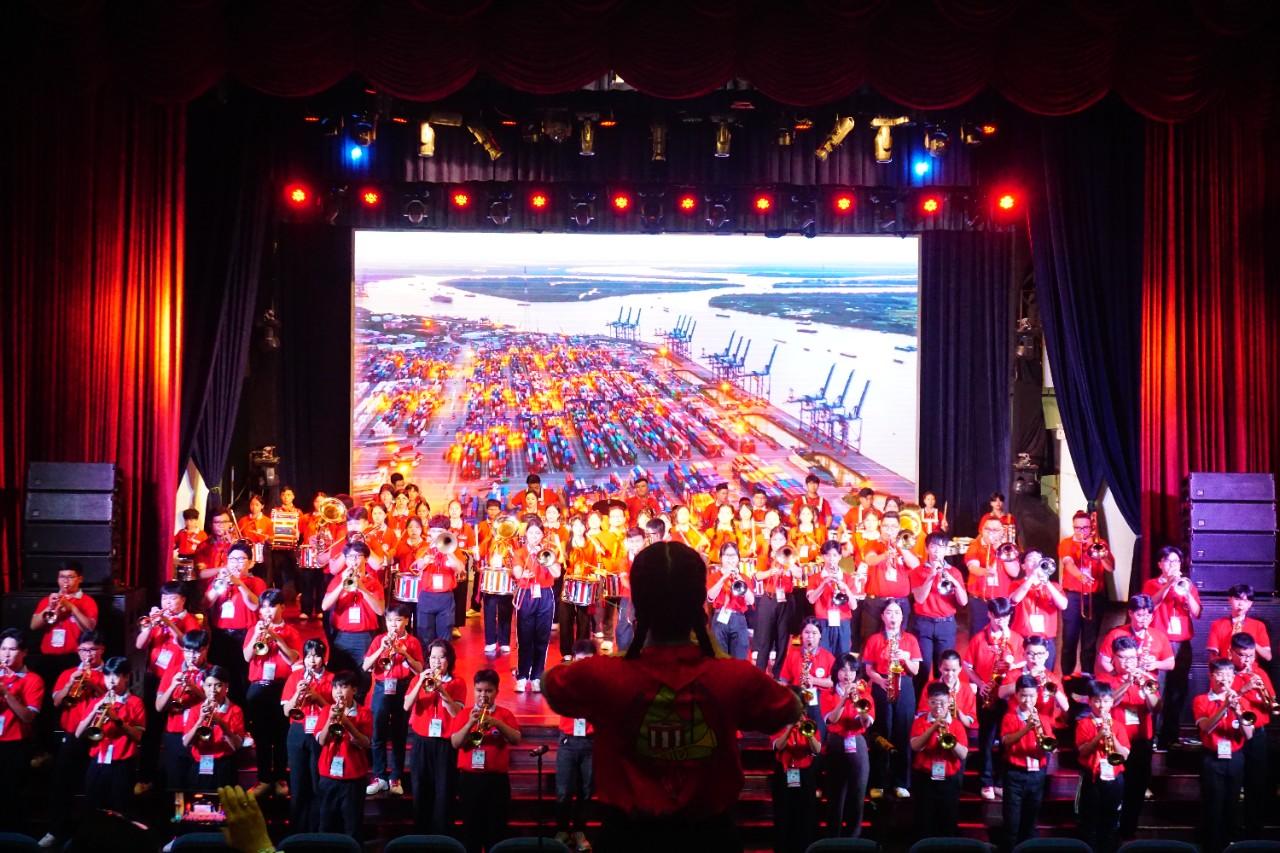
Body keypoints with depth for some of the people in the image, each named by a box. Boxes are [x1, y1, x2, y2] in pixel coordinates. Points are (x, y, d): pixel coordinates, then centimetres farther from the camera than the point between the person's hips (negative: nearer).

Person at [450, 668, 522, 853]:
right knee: (471, 827, 5)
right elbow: (455, 743, -4)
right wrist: (470, 723, -18)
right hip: (469, 778, 1)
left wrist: (497, 723, -20)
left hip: (497, 779, 0)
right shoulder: (463, 715, 7)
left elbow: (517, 740, -7)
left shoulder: (505, 714, 5)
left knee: (496, 828, 1)